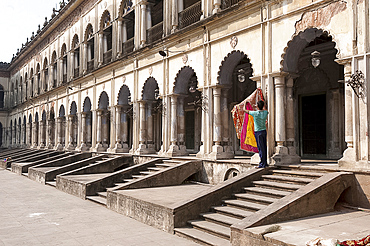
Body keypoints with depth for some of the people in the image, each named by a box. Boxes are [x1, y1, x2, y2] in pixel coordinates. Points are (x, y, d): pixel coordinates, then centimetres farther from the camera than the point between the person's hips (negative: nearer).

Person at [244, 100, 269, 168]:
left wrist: (244, 109, 24)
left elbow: (247, 111, 3)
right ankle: (265, 163, 18)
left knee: (261, 148, -4)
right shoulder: (265, 112, -1)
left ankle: (262, 164, -1)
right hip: (264, 131, 6)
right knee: (264, 147, 11)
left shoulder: (255, 113, -15)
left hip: (258, 132, -6)